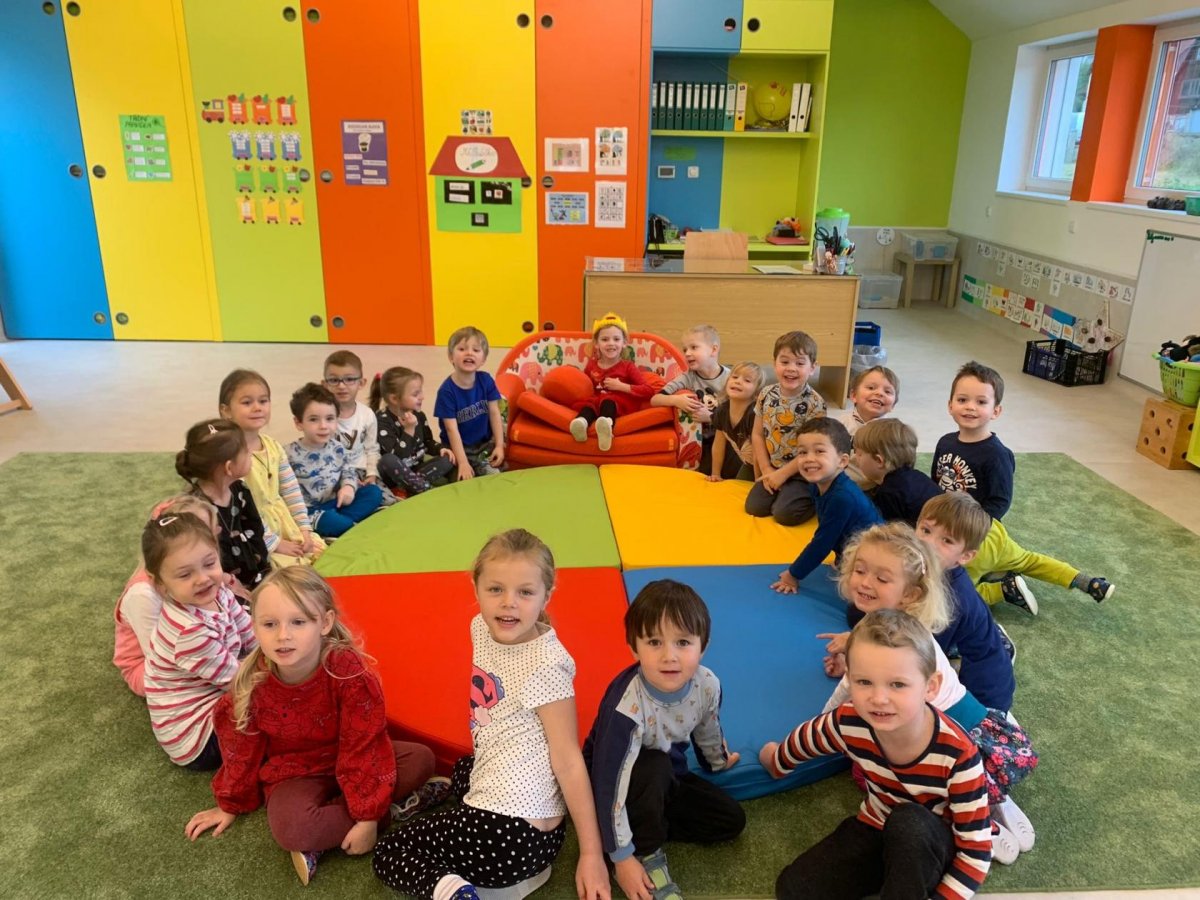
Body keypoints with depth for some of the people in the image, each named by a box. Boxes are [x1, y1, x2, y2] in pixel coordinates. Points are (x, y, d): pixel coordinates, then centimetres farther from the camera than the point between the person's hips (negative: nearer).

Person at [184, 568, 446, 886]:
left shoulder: (349, 670, -27)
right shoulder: (252, 685, -21)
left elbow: (363, 747, -20)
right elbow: (241, 750, -2)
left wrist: (368, 814, -20)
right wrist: (231, 805, 12)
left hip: (348, 761, 1)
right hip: (293, 772, -1)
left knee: (421, 758, -21)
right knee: (289, 829, -33)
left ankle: (321, 839, -19)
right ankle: (394, 809, -16)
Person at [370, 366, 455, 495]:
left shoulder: (418, 415, 1)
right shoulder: (382, 421, -20)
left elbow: (427, 442, 16)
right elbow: (397, 457, -29)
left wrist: (440, 449, -5)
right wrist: (409, 430, -32)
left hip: (415, 470, 6)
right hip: (394, 475, -6)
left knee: (447, 459, -12)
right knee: (388, 460, -38)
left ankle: (415, 484, -25)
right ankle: (425, 489, -30)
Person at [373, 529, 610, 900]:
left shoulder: (546, 666, -22)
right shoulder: (483, 628, 0)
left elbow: (569, 760, -18)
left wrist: (591, 854, -15)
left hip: (510, 831, -8)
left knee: (387, 856, 7)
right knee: (463, 770, 40)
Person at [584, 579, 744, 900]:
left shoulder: (707, 685, -22)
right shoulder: (627, 703, -40)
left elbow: (708, 730, 4)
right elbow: (609, 782, -35)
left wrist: (718, 761, 23)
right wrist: (622, 857, -30)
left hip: (666, 779, 6)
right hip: (626, 779, -6)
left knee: (731, 820, -2)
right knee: (655, 768, -35)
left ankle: (645, 826, 2)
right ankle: (647, 853, -15)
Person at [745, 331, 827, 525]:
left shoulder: (814, 403, -18)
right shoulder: (766, 394, -3)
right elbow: (757, 434, 3)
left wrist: (783, 473, -16)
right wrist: (766, 469, -5)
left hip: (801, 472, -5)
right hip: (773, 469, 5)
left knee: (784, 513, -20)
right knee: (754, 507, -9)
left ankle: (814, 498, 9)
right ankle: (784, 494, 18)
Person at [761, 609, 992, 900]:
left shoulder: (958, 754, -32)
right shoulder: (848, 723, -23)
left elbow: (976, 851, -22)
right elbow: (804, 739, 1)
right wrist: (777, 762, 20)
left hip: (935, 848, -2)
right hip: (876, 831, 3)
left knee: (908, 821, -37)